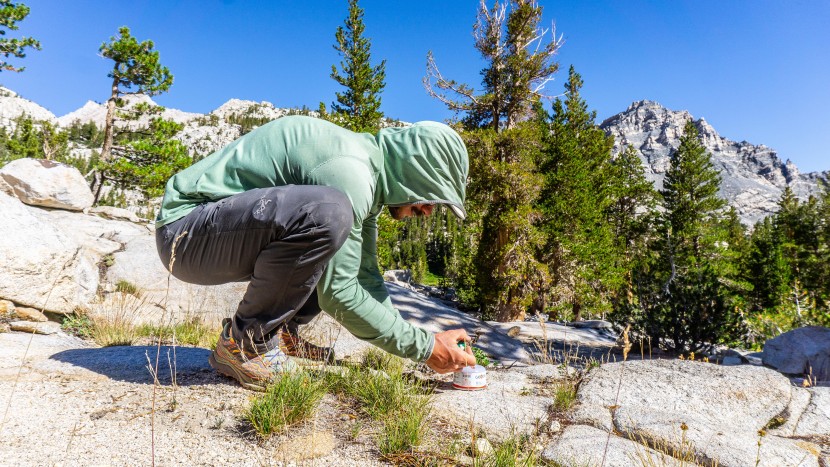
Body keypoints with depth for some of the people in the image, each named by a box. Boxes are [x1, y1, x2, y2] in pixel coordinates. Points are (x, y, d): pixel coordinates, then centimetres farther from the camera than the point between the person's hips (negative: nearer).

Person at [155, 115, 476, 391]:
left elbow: (366, 277, 8)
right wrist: (423, 347, -16)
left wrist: (409, 337, 3)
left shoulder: (365, 174, 5)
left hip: (230, 233, 9)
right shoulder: (347, 172, -25)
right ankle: (243, 344, -14)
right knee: (327, 213, -33)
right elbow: (338, 294, -25)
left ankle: (280, 333, 9)